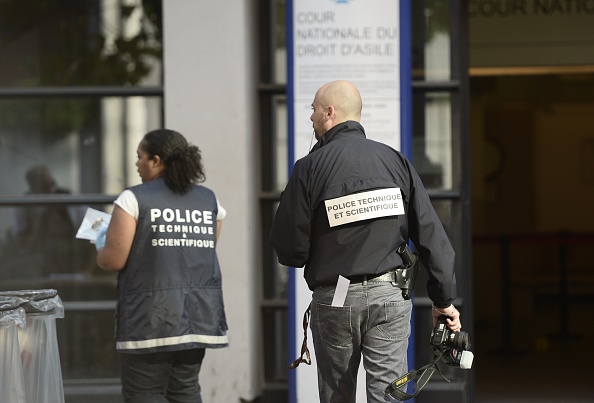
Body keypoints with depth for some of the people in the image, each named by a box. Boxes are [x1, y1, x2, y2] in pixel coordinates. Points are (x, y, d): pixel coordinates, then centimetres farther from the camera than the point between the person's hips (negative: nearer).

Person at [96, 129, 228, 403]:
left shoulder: (134, 199, -8)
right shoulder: (209, 201, 9)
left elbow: (113, 260, -11)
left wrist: (101, 244, 11)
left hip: (151, 318, -6)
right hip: (199, 316, 6)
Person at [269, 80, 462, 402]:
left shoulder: (310, 168, -8)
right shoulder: (395, 161, 2)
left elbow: (288, 249, -8)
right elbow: (430, 234, 0)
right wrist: (444, 299, 5)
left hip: (335, 302, -2)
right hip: (390, 296, 2)